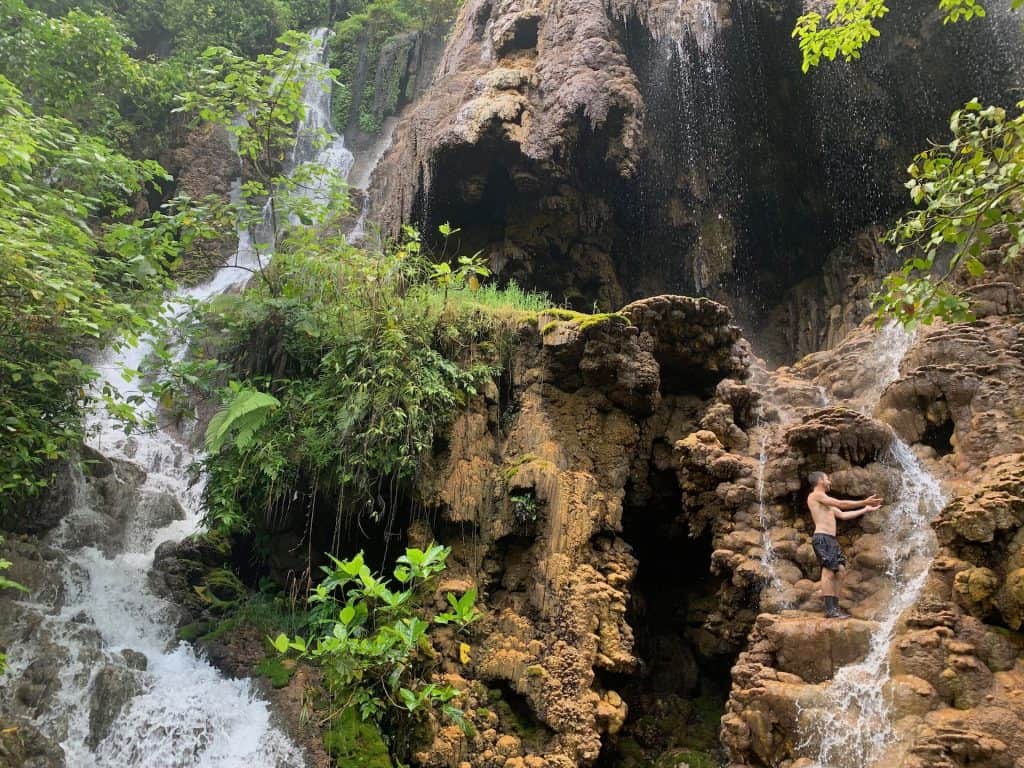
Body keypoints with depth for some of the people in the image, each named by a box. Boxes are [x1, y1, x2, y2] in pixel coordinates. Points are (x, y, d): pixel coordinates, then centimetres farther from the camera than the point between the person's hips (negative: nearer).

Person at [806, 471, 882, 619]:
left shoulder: (825, 501, 27)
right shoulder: (816, 495, -4)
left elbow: (842, 514, 27)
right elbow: (841, 504, -8)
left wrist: (865, 510, 27)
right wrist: (865, 502, -3)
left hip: (831, 539, 10)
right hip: (822, 538, -10)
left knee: (840, 571, 7)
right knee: (828, 572, -13)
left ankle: (835, 607, 10)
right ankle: (830, 609, -14)